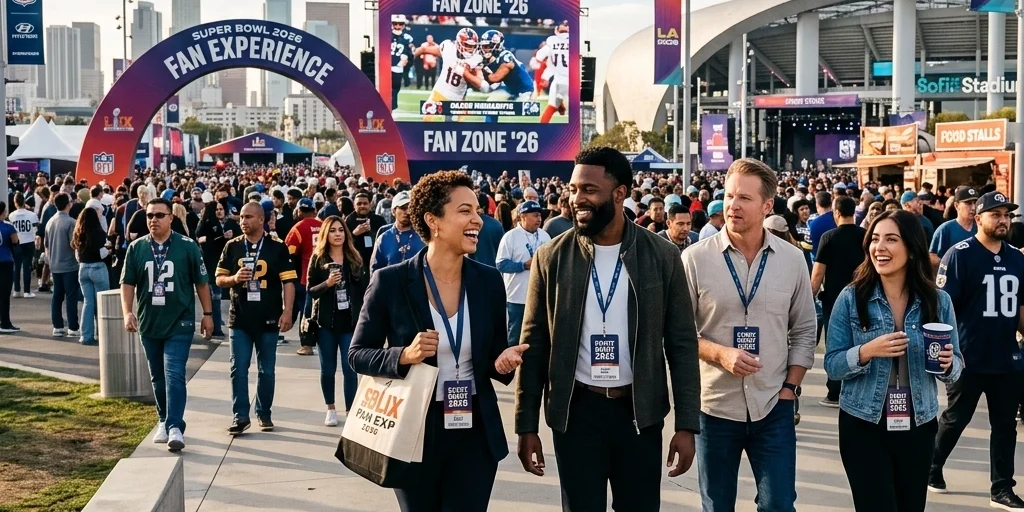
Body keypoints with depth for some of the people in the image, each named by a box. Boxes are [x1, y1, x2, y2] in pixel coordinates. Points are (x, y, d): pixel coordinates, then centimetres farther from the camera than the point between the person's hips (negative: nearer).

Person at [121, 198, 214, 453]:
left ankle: (175, 427, -17)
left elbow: (201, 282, 2)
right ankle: (164, 422, 29)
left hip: (179, 324, -4)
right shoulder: (136, 248, 2)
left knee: (174, 375, -14)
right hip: (149, 324, 4)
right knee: (158, 377, 14)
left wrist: (207, 314, 2)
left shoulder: (187, 246, -5)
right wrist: (127, 312, -9)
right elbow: (128, 283, 5)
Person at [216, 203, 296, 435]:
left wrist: (287, 312, -13)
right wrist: (234, 279, -13)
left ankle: (264, 414, 20)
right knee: (238, 369, 0)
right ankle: (240, 416, 5)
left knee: (266, 370, 8)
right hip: (240, 319, 2)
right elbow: (219, 279, 9)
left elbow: (288, 282, -4)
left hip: (268, 319, -1)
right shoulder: (232, 247, 5)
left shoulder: (277, 247, -2)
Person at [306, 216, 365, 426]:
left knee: (350, 369, -5)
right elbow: (310, 290, -3)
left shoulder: (355, 258, 5)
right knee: (328, 369, 8)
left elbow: (364, 289, 6)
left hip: (350, 322, 0)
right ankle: (331, 409, 24)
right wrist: (327, 284, -22)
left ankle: (351, 412, -1)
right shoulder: (318, 258, 1)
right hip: (326, 322, 0)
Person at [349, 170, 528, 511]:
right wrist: (404, 356, -21)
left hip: (475, 432, 2)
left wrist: (502, 362, -13)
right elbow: (357, 354, -3)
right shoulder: (390, 281, -9)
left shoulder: (489, 281, 0)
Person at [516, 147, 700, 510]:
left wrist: (686, 425, -3)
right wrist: (526, 425, 0)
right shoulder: (552, 258, -2)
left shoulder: (662, 257, -3)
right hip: (576, 412, 0)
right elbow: (534, 344, 2)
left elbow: (682, 343, 0)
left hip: (640, 412, 0)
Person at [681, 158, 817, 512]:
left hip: (774, 407, 1)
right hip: (714, 406, -1)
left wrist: (791, 387, 0)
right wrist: (720, 354, -18)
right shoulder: (694, 259, -6)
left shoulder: (793, 260, 1)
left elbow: (804, 331, 8)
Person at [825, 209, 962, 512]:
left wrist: (948, 364, -17)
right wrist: (866, 352, -23)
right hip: (863, 426, -2)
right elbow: (831, 365, -6)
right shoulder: (851, 298, -7)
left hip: (918, 427, 3)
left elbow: (955, 366, 6)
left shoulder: (938, 301, -2)